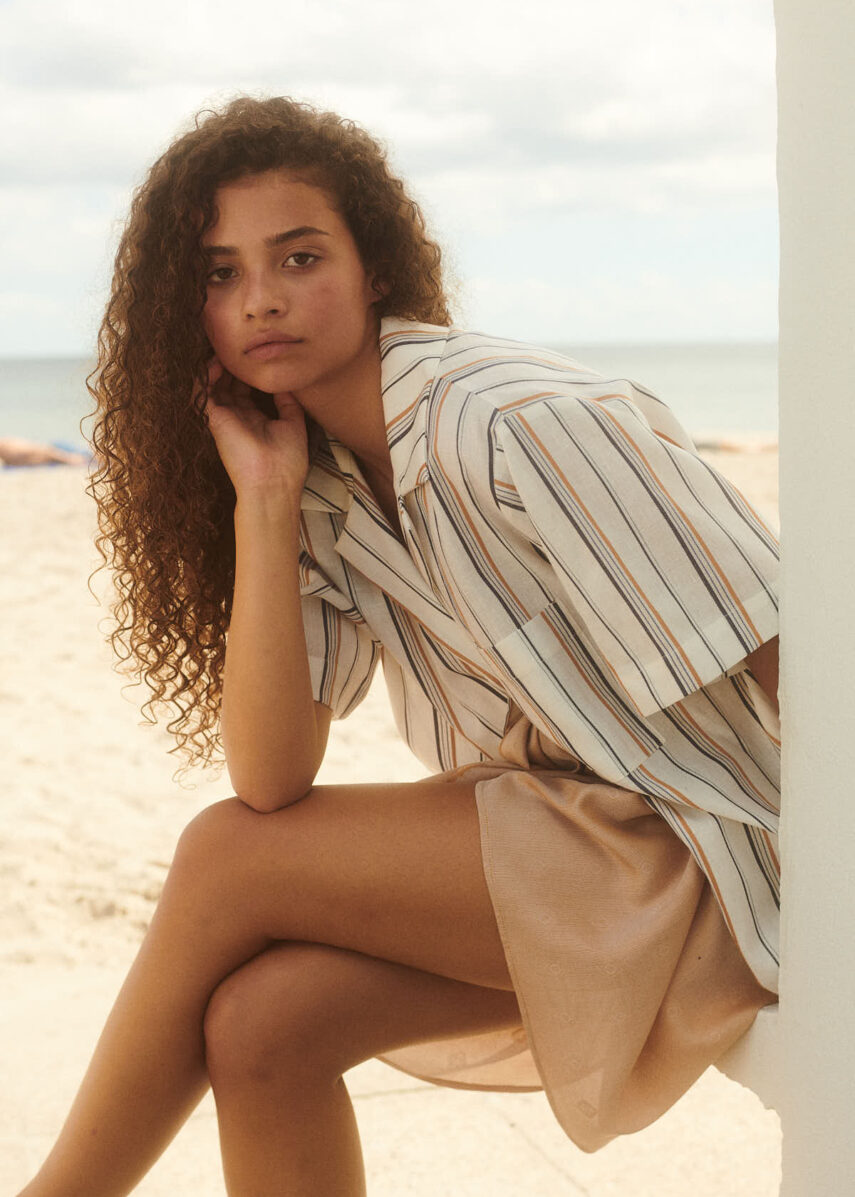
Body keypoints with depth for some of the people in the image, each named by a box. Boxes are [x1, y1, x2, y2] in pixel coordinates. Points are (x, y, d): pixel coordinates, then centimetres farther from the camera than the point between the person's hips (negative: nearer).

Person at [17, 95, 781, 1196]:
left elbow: (779, 660, -17)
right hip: (541, 836, 6)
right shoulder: (331, 491, 3)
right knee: (257, 1023, -15)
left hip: (695, 862, -6)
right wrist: (262, 500, -12)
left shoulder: (524, 424, -20)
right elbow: (271, 784, -9)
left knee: (223, 861, -14)